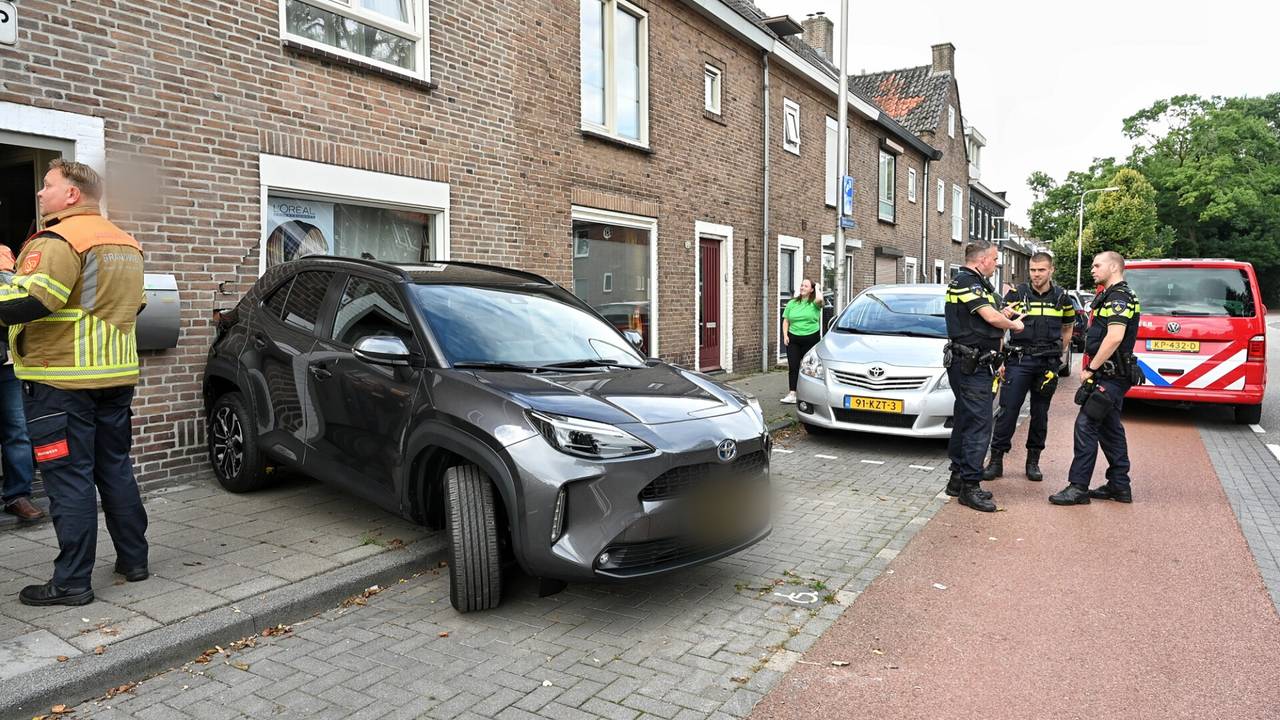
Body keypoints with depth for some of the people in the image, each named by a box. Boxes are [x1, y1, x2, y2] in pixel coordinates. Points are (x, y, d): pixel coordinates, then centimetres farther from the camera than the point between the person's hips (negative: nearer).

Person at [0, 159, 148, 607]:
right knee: (115, 468, 15)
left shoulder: (57, 241, -13)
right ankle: (133, 560, 22)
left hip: (61, 381, -8)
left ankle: (71, 582, 4)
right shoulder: (126, 244, 15)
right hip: (117, 375, 8)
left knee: (68, 478, -2)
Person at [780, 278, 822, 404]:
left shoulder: (814, 303, -1)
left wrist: (817, 288, -7)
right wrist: (785, 335, 0)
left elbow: (820, 299, -27)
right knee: (793, 366, -4)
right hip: (793, 339, 3)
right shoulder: (792, 303, 10)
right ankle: (792, 394, -6)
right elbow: (786, 321, 14)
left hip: (811, 338, -3)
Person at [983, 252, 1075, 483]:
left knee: (1040, 413, 8)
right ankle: (996, 460, -2)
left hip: (1048, 363, 2)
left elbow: (1067, 329, 21)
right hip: (1019, 360, -2)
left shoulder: (1062, 298, 8)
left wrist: (1057, 354, 13)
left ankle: (1033, 461, 18)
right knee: (1008, 410, -7)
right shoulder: (1016, 293, 1)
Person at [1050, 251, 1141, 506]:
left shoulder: (1119, 297, -15)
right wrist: (1093, 368, 16)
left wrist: (1091, 369, -20)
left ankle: (1078, 487, -9)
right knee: (1110, 428, 14)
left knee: (1086, 425, -11)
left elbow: (1114, 337, -26)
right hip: (1111, 375, 11)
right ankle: (1119, 486, 21)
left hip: (1110, 376, -11)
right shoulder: (1111, 296, 19)